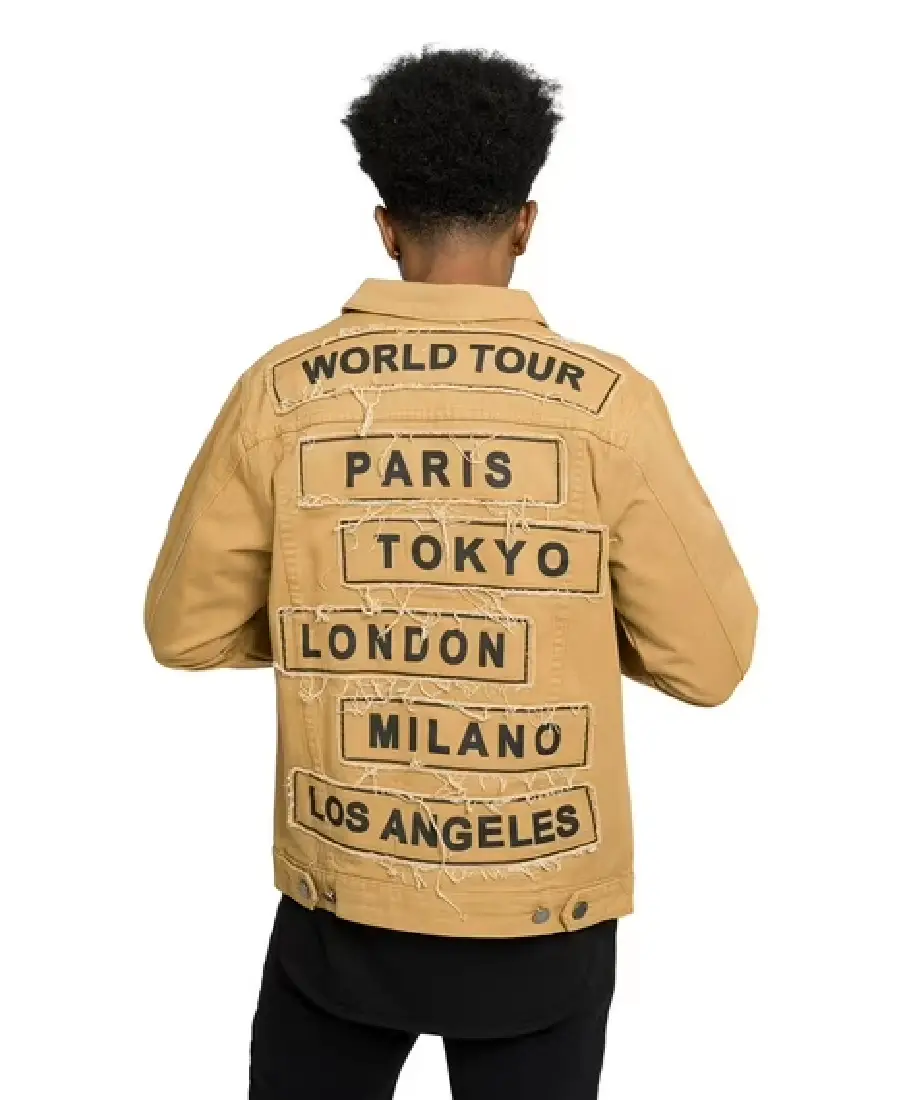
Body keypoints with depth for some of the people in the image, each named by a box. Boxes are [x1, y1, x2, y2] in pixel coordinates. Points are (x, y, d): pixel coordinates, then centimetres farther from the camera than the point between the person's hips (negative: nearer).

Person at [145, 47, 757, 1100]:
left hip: (342, 892, 1)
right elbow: (709, 659, -7)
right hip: (543, 901, -1)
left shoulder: (282, 391, -9)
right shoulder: (608, 403, -14)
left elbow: (186, 629, 0)